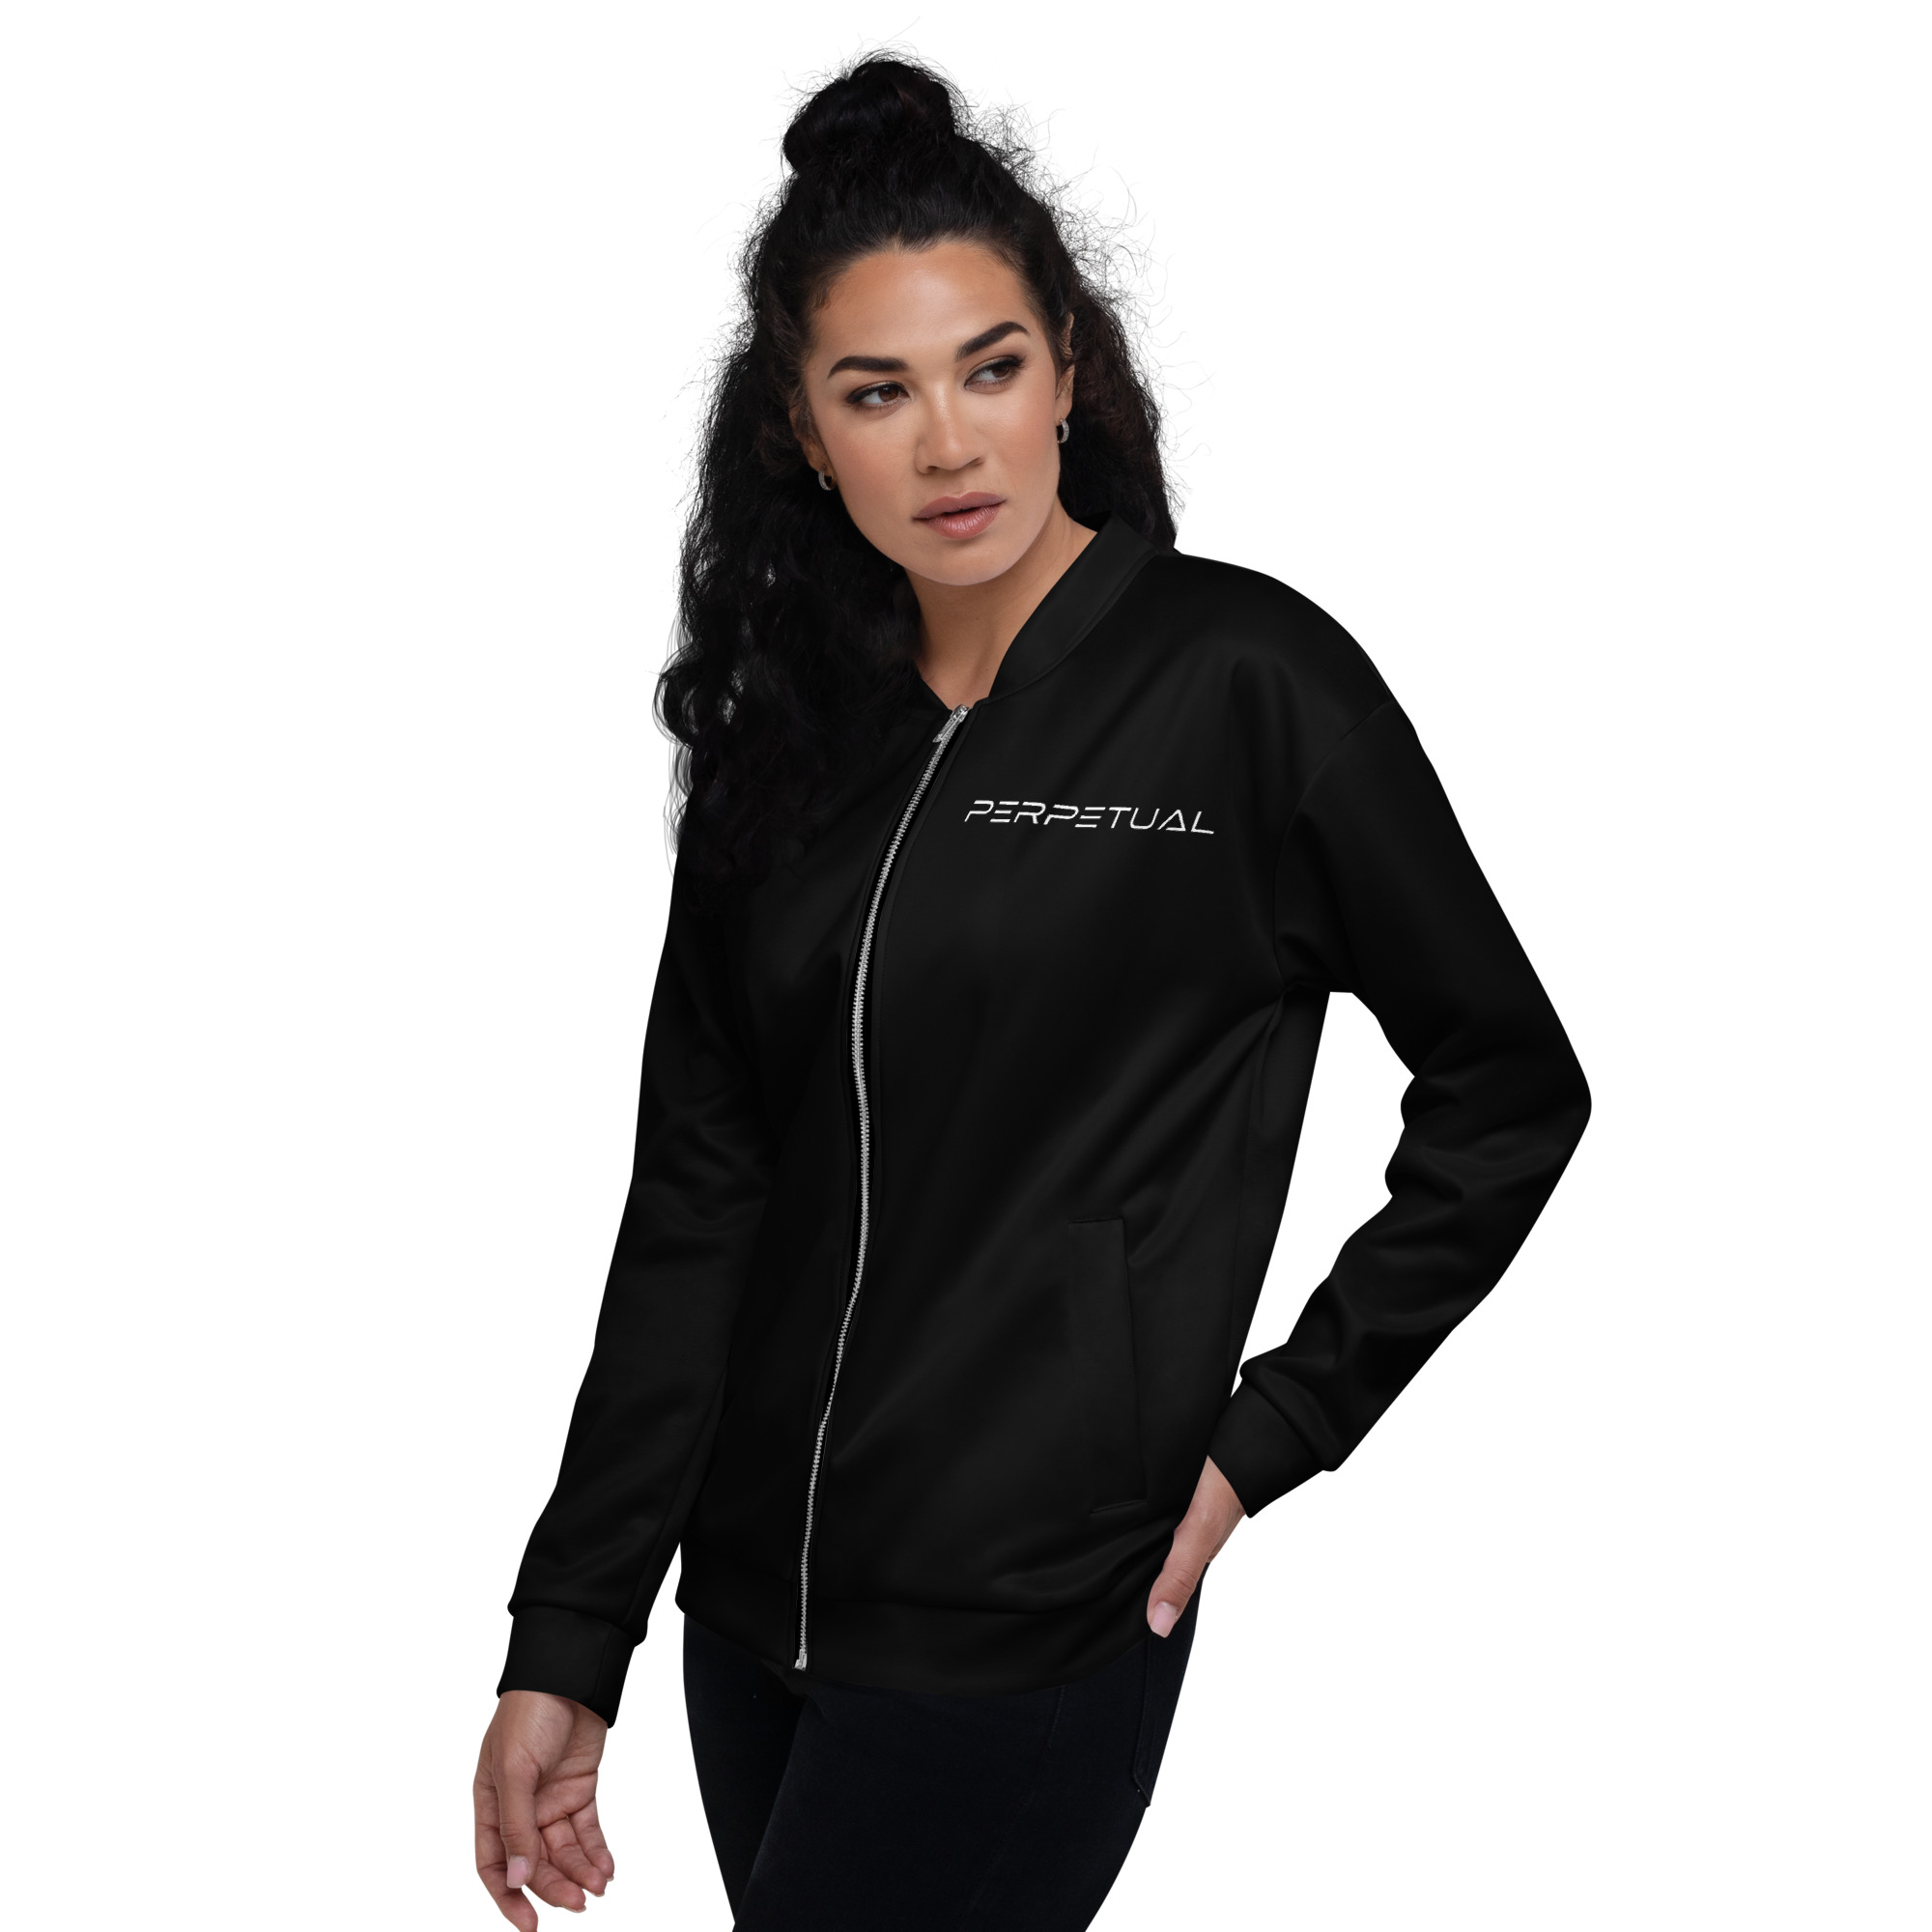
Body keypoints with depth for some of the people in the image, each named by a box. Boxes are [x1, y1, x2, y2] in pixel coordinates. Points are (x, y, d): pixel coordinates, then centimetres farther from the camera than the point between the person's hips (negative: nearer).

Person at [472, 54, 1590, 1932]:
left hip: (1029, 1628, -5)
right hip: (756, 1600, 5)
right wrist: (564, 1644, 3)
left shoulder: (1248, 678, -8)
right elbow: (693, 1203, 5)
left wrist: (1273, 1426, -5)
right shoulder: (781, 727, 6)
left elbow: (1511, 1092, -1)